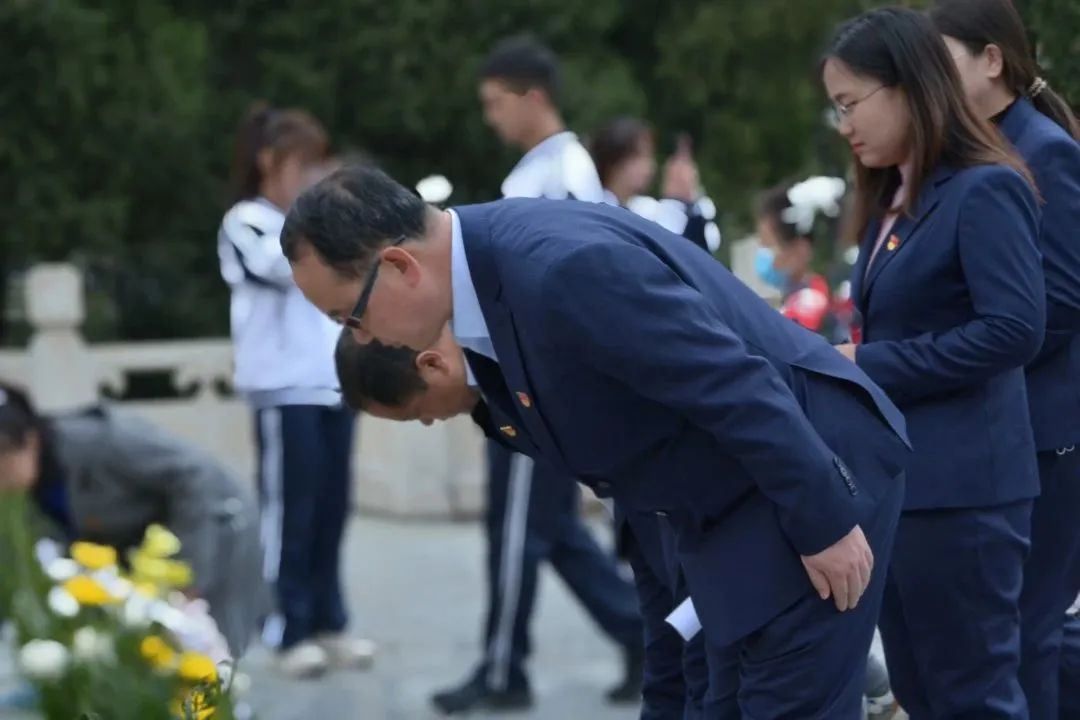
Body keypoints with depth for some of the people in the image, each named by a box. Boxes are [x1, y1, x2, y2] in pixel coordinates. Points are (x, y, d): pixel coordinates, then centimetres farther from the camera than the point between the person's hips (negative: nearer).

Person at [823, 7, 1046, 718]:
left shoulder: (984, 191, -11)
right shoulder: (894, 202, 16)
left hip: (959, 485, -9)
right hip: (898, 475, 9)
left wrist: (868, 365, -17)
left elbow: (1016, 331, -21)